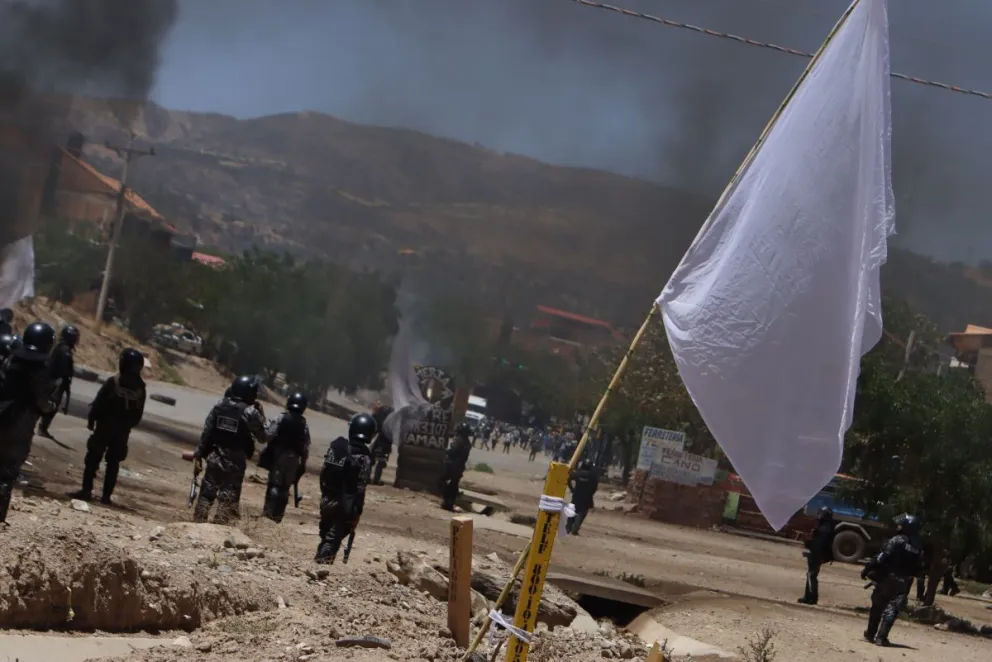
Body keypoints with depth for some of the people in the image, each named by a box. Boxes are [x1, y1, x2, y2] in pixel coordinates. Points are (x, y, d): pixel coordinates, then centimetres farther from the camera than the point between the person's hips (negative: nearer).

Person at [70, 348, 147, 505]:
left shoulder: (113, 382, -12)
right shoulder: (140, 388, 1)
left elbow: (98, 403, -11)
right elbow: (138, 413, 6)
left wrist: (91, 420, 1)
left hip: (105, 426, -4)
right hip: (123, 430, 4)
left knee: (93, 458, 3)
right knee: (113, 462, 9)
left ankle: (86, 490, -4)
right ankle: (106, 495, 7)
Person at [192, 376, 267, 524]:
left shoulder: (219, 406, 2)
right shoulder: (251, 412, -9)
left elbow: (206, 433, 3)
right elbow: (263, 437, -2)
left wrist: (198, 455, 8)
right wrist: (261, 415, 7)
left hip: (214, 458, 4)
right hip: (235, 463, -4)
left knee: (206, 494, 12)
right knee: (228, 499, 2)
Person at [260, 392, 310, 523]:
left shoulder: (281, 419, -7)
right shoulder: (304, 426, 2)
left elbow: (269, 435, -13)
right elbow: (306, 449, 2)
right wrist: (303, 463, 9)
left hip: (278, 455, -2)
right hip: (293, 459, 2)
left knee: (274, 483, 1)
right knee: (285, 486, 10)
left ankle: (269, 510, -7)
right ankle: (278, 514, 12)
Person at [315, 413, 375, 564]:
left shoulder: (336, 445, 2)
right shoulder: (363, 457, -16)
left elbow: (323, 473, 8)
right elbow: (359, 488, -16)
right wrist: (356, 512, -10)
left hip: (327, 499, 6)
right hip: (344, 504, -6)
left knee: (325, 534, 21)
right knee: (333, 538, 1)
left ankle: (319, 561, 30)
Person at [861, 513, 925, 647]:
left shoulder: (897, 541, -12)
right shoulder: (918, 547, 5)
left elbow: (881, 558, -18)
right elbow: (918, 567, 6)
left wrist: (867, 569, -14)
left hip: (887, 579, -3)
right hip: (903, 583, 3)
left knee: (877, 606, 14)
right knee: (891, 610, 1)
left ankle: (871, 634, 23)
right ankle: (881, 637, -8)